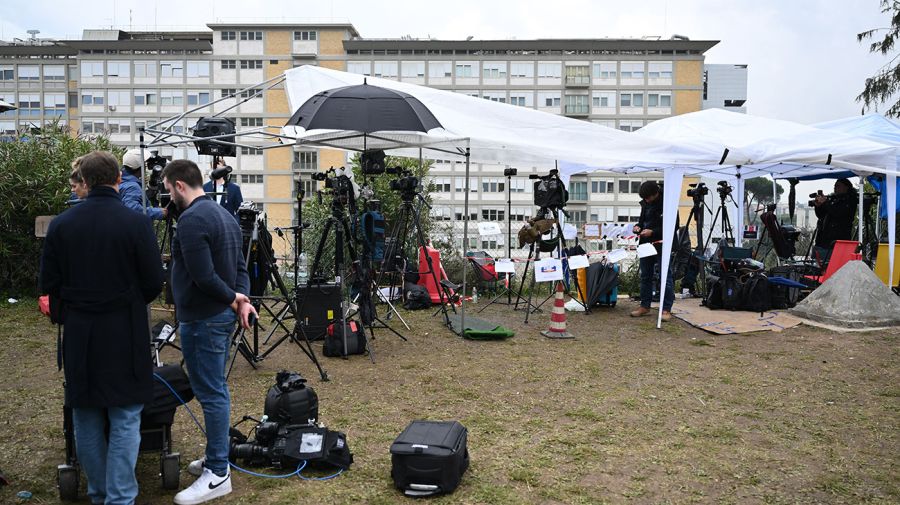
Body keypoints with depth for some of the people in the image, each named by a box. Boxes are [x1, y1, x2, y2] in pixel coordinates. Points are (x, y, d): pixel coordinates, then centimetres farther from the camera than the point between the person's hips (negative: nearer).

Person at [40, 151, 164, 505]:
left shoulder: (60, 224, -2)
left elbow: (48, 284, 2)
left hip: (78, 334, 4)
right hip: (124, 333, -3)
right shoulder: (136, 223, -12)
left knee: (86, 418, 16)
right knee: (125, 419, 5)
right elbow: (153, 283, -8)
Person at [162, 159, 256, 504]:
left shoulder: (191, 219, -18)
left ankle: (217, 475, 5)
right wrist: (240, 297, -2)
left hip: (202, 319, -10)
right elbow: (240, 266, 12)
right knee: (215, 389, 17)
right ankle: (217, 458, 29)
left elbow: (203, 276, -24)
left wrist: (233, 299, -11)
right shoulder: (223, 213, 14)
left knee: (211, 394, -3)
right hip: (221, 315, 10)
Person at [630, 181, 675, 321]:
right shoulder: (645, 203, 9)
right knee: (645, 276, 12)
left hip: (662, 245, -7)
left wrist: (653, 232, -19)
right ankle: (645, 306, 22)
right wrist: (638, 226, 2)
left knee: (666, 277, -4)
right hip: (646, 244, 7)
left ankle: (666, 309, 1)